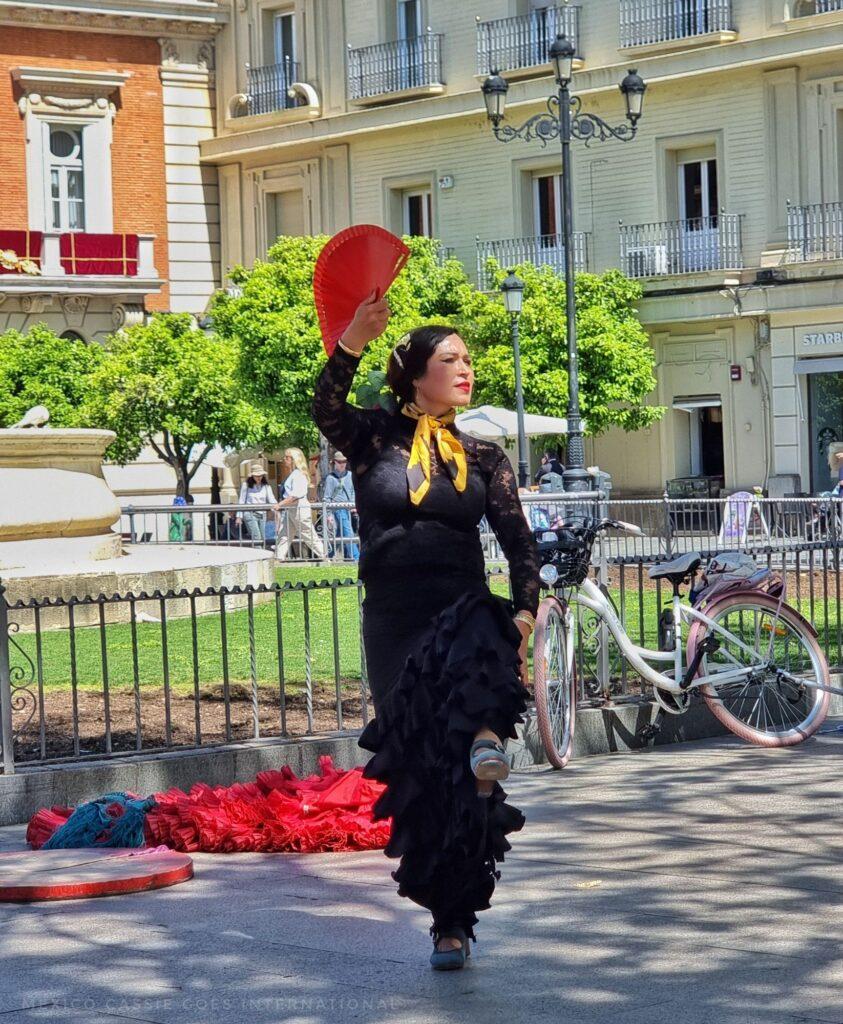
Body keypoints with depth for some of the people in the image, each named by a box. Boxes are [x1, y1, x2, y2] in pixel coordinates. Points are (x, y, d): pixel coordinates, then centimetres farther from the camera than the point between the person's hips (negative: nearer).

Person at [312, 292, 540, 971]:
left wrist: (524, 615, -10)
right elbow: (327, 412, -16)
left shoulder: (483, 458, 9)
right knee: (423, 772, 1)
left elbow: (520, 543, 4)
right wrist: (352, 344, -29)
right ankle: (450, 920, 10)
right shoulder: (376, 440, 5)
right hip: (395, 624, 0)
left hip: (467, 613, 0)